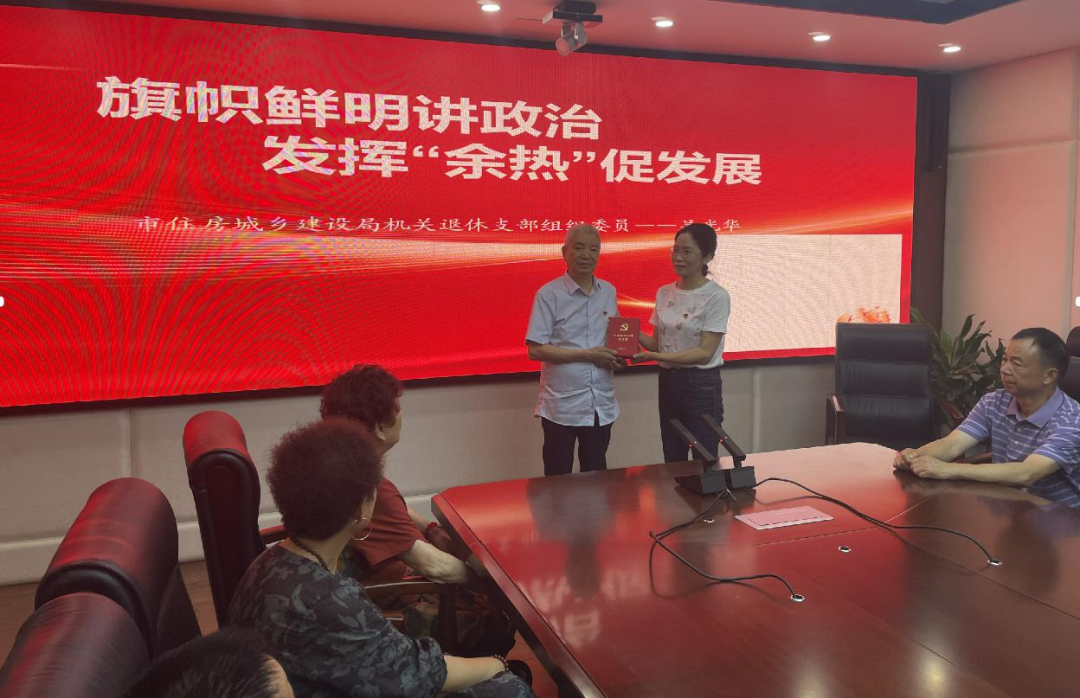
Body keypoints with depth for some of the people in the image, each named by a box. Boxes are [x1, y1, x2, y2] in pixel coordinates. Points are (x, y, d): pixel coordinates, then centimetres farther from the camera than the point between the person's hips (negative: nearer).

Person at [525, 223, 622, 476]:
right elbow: (536, 350, -13)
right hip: (562, 406, -4)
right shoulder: (548, 294, -9)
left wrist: (618, 357, -5)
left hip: (601, 405, 4)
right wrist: (587, 355, -17)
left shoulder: (609, 292, 7)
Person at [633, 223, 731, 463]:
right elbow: (658, 342, 10)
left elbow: (705, 352, -18)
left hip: (702, 385, -6)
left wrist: (657, 357, -27)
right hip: (668, 382, 6)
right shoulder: (664, 293, 6)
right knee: (672, 462, 14)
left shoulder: (716, 296, -12)